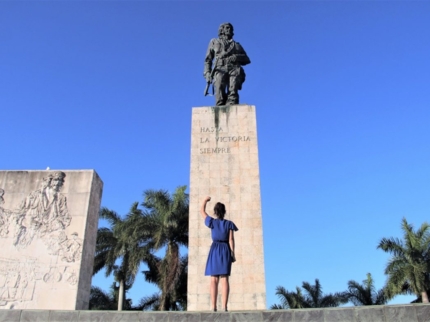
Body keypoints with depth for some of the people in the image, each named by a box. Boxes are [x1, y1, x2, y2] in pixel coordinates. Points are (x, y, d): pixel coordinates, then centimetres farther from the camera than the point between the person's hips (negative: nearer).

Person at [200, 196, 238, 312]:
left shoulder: (212, 222, 1)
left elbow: (202, 211, 15)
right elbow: (231, 239, -5)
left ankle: (214, 307, -4)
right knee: (224, 279, -2)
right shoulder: (229, 223, 0)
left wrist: (205, 200, 31)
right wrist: (233, 253, -1)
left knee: (214, 280, 0)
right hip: (226, 250, 0)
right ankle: (224, 307, -7)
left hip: (214, 250, 0)